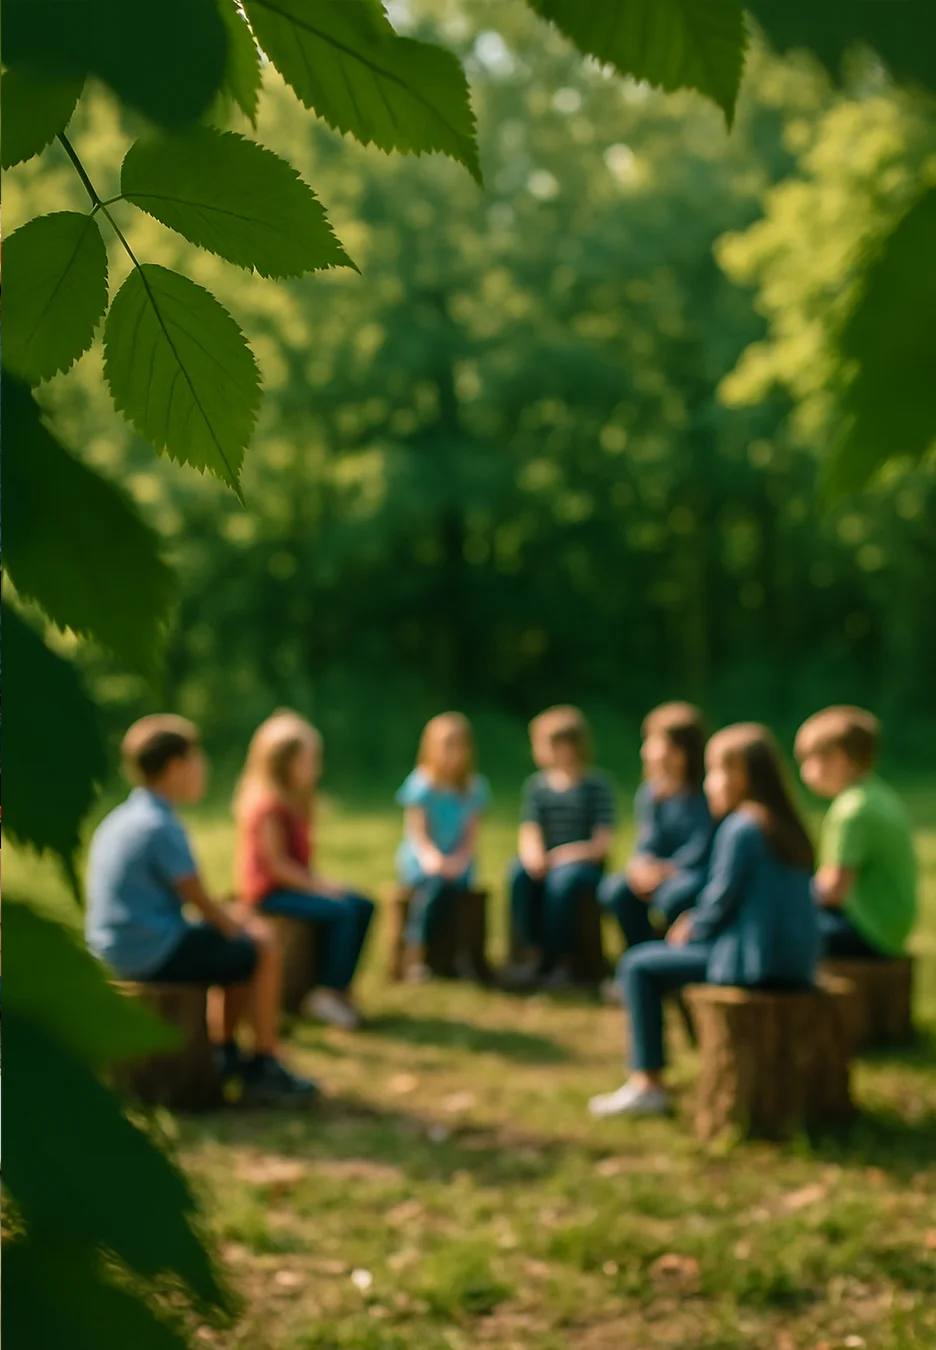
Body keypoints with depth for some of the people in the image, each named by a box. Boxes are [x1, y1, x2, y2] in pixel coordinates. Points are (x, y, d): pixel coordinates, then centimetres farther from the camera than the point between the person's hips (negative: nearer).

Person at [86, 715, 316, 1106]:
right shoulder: (162, 827, -18)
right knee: (265, 953, -1)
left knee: (236, 949, 26)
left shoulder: (118, 820, 12)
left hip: (114, 951, 10)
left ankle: (224, 1055, 31)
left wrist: (230, 918, 16)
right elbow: (200, 901, -15)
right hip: (153, 953, -10)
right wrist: (237, 928, 3)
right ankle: (263, 1070, 6)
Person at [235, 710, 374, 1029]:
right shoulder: (268, 803, -20)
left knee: (363, 906, 1)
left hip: (294, 882, 10)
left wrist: (320, 880, 0)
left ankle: (340, 986, 4)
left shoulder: (293, 799, 11)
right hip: (269, 891, -10)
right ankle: (327, 994, -14)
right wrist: (317, 887, -17)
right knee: (341, 912, -23)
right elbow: (278, 864, -21)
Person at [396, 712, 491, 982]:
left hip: (455, 862, 2)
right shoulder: (421, 785, -3)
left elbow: (472, 834, 4)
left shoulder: (474, 787, 7)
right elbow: (417, 833, -8)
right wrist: (432, 857, -27)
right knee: (434, 882, -34)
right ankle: (414, 958, -31)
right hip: (419, 861, -2)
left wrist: (460, 858, -16)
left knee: (457, 880, -32)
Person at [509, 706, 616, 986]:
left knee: (562, 878, -36)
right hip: (545, 864, 4)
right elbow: (529, 834, -1)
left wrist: (570, 854, -23)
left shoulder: (597, 785, -2)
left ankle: (560, 957, -21)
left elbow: (603, 843, -8)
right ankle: (531, 952, -23)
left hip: (585, 865, -3)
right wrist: (533, 854, -24)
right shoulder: (536, 784, 11)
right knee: (519, 873, -30)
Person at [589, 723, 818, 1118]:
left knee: (638, 966, 0)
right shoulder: (787, 826, 13)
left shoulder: (740, 828, -14)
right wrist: (700, 921, 12)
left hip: (753, 962, -9)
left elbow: (722, 898, -14)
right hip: (795, 963, 9)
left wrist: (693, 931, 5)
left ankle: (647, 1083, 1)